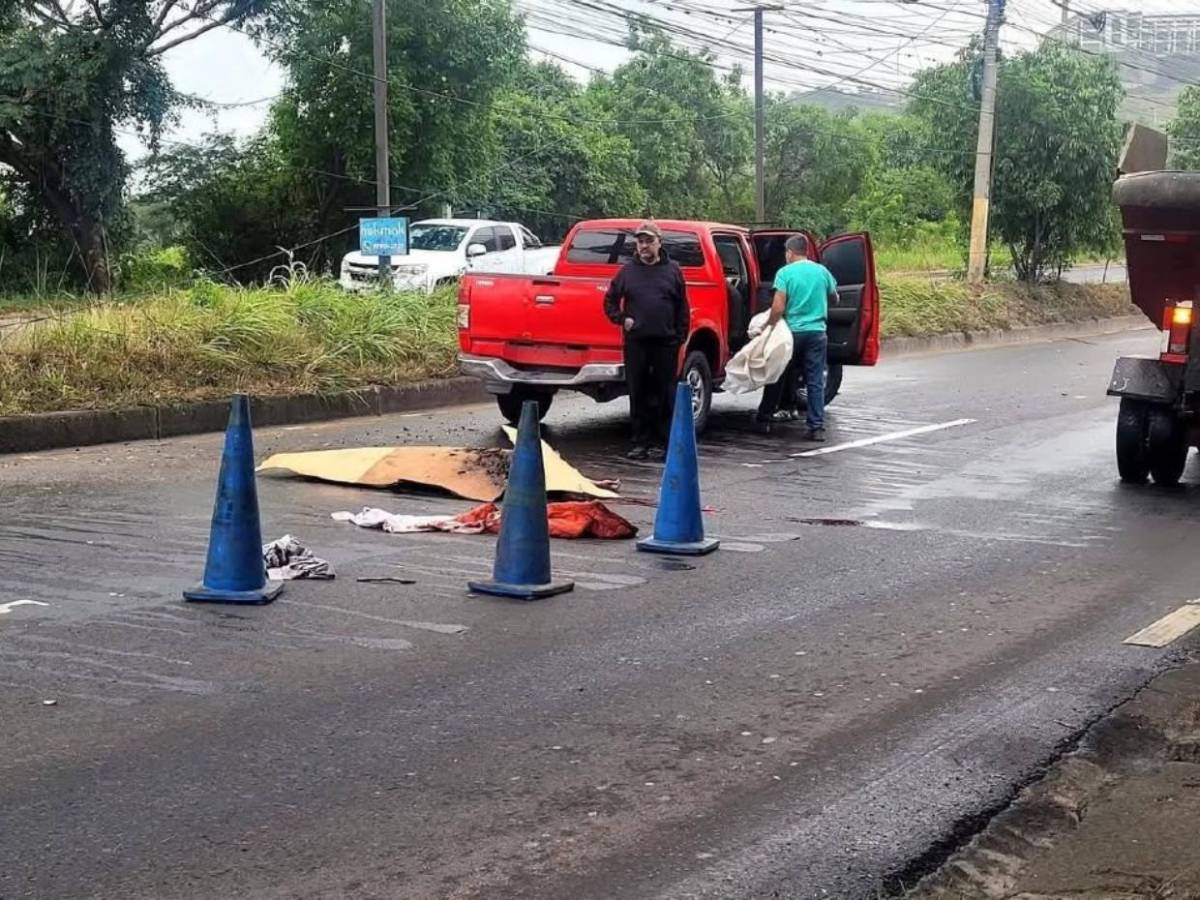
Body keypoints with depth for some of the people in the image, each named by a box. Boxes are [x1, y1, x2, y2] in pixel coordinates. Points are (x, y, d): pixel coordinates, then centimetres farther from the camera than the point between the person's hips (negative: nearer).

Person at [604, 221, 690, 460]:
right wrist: (621, 319, 0)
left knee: (664, 394, 1)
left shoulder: (672, 270, 7)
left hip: (665, 343, -1)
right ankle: (641, 442, 11)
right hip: (636, 342, 1)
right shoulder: (628, 271, 9)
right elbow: (610, 301, 16)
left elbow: (682, 307, 6)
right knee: (638, 394, 4)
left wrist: (681, 336, -1)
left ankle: (660, 442, 8)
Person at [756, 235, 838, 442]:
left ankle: (765, 418, 20)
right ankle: (817, 428, 0)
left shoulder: (785, 273, -7)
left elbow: (778, 308, -14)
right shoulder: (822, 271, 5)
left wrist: (767, 327, -3)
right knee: (816, 383, 3)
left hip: (792, 332, -2)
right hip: (817, 333, 2)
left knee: (778, 377, 12)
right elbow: (834, 299, 20)